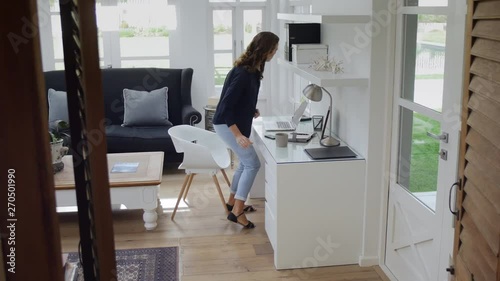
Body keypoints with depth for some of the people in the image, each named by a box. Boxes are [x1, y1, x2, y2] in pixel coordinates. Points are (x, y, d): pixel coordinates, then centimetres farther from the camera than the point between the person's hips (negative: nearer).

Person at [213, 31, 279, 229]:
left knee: (245, 163, 17)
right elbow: (225, 105, -29)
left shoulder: (253, 69, 3)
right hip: (227, 125, -10)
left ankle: (233, 202, 32)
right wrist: (238, 135, -32)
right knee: (253, 164, -7)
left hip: (237, 122, 10)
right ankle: (236, 211, -2)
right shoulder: (243, 73, -27)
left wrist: (251, 110, 12)